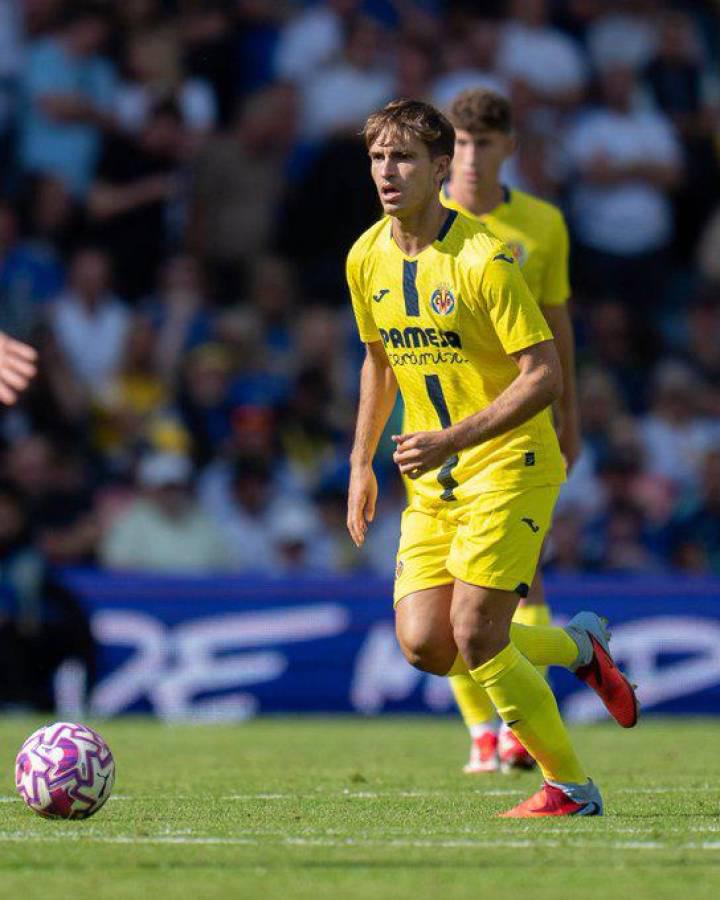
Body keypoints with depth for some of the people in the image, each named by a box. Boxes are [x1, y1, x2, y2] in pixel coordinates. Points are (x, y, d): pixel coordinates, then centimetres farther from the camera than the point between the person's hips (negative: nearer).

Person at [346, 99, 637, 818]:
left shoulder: (482, 259, -18)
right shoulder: (367, 259, 4)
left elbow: (544, 376, -19)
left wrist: (454, 439, -27)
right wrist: (361, 463, 17)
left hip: (509, 466, -7)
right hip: (433, 481, 7)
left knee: (474, 635, -15)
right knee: (423, 645, -5)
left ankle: (570, 787, 3)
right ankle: (576, 648, 21)